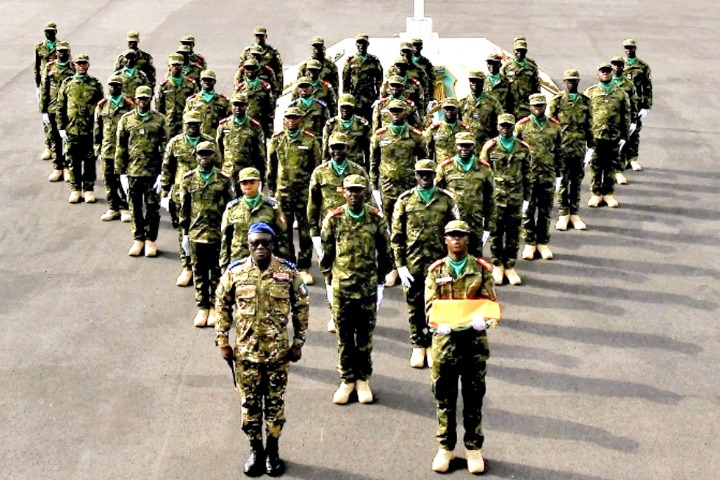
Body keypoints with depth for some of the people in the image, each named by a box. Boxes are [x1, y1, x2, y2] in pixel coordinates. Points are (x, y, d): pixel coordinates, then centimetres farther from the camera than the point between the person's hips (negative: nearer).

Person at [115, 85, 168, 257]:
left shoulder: (159, 120, 1)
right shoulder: (126, 119, 4)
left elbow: (165, 147, 0)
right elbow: (120, 147, 5)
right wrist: (121, 172, 0)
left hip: (153, 172, -1)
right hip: (132, 171, 1)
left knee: (153, 207, 5)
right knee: (135, 207, 9)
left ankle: (150, 240, 17)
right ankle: (138, 239, 20)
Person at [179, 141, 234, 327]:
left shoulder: (224, 180, -1)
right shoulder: (188, 179, 4)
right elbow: (183, 208, 7)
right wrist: (185, 233, 5)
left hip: (218, 235, -1)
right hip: (196, 234, 2)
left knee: (217, 273, 6)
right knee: (199, 272, 9)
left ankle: (215, 308, 17)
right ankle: (202, 308, 18)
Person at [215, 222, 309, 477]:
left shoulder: (288, 272, -6)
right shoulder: (234, 272, -5)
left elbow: (301, 307, 2)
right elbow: (222, 306, 4)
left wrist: (298, 343, 1)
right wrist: (222, 342, 2)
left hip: (278, 351, -1)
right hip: (245, 351, 1)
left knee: (275, 402, 9)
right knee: (250, 402, 10)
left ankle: (273, 450, 25)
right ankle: (255, 450, 26)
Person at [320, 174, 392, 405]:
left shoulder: (376, 219, -2)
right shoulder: (333, 219, -3)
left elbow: (384, 253, 6)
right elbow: (326, 252, 5)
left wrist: (380, 281, 6)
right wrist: (329, 282, 5)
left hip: (368, 288, 0)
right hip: (341, 288, 0)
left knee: (365, 336, 8)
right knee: (344, 336, 7)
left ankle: (363, 379, 20)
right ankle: (347, 379, 18)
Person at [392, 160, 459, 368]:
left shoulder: (446, 200, 1)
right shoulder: (405, 200, 1)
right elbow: (396, 236, 2)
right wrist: (400, 265, -4)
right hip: (413, 264, 0)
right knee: (415, 306, 9)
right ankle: (418, 346, 22)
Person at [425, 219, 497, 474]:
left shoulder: (481, 269, 2)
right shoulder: (436, 270, 4)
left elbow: (490, 301, 0)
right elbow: (430, 304, -2)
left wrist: (482, 319, -22)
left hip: (475, 338, 0)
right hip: (445, 338, 0)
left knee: (474, 397, 7)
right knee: (444, 396, 7)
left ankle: (474, 448, 19)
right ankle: (445, 448, 20)